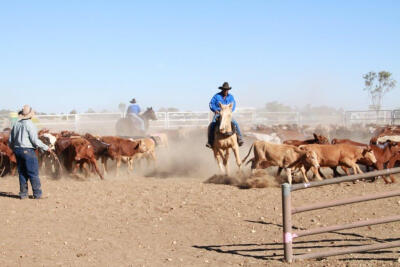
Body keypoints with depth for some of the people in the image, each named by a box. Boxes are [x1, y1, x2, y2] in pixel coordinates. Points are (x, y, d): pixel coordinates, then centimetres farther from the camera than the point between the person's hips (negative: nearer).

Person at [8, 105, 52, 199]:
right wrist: (46, 148, -7)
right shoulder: (29, 124, -13)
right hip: (28, 150, -7)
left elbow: (10, 140, 13)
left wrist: (14, 149, 28)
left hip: (17, 150, 7)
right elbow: (35, 140, -16)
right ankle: (37, 194, 1)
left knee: (22, 173, 13)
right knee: (33, 173, -1)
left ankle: (23, 194, 14)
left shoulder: (16, 124, 8)